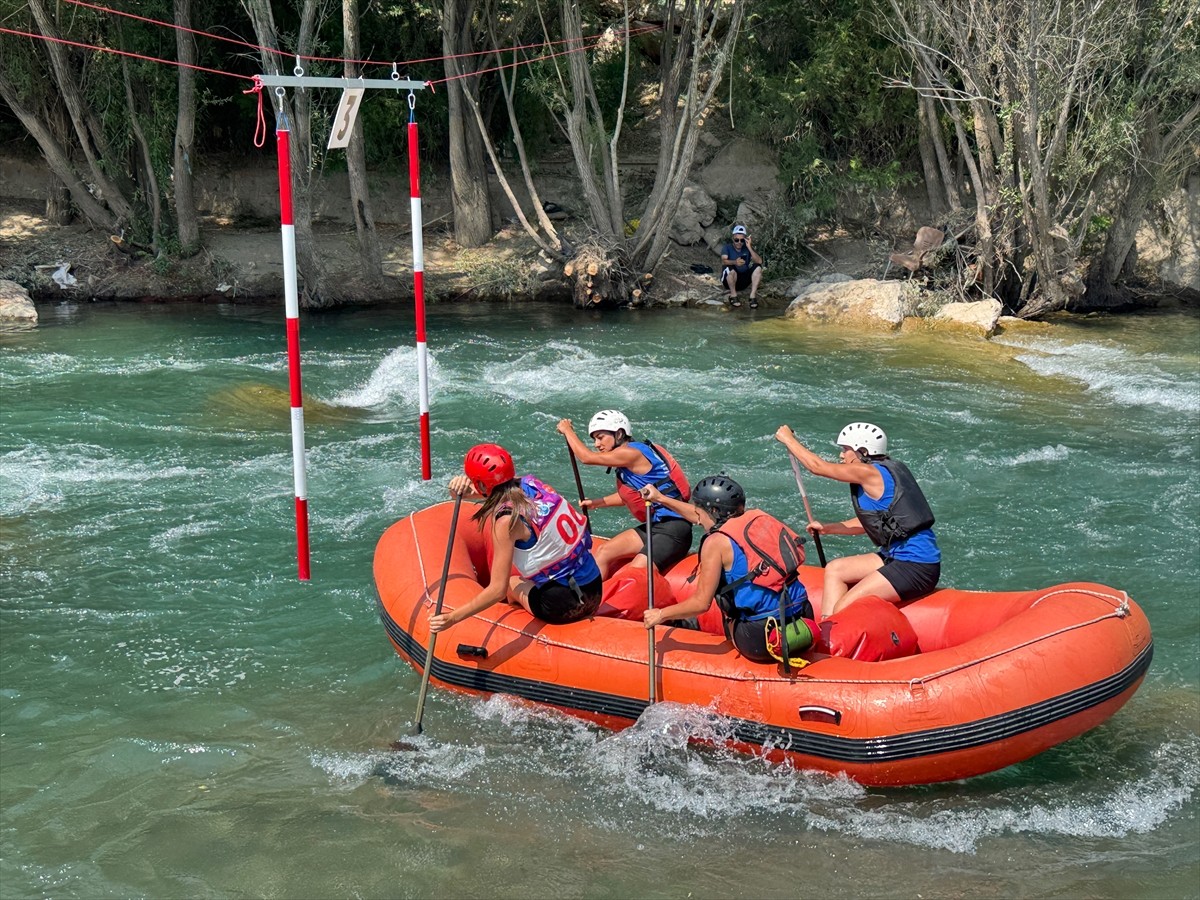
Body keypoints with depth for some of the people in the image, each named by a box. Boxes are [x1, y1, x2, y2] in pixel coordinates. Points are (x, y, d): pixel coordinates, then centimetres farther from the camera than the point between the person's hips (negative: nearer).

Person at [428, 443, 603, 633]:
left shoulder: (507, 519, -19)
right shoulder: (529, 483, 0)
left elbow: (498, 590, -18)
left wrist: (452, 618, -14)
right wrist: (464, 490, -5)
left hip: (562, 606, -6)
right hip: (594, 590, 6)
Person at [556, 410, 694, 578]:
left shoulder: (632, 454, -16)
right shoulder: (625, 461, 13)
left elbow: (587, 457, -16)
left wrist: (567, 430, -1)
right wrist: (596, 503, 24)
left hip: (674, 528, -10)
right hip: (654, 526, 10)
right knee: (603, 553, 8)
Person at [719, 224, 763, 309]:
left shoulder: (747, 248, 0)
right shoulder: (727, 248, -8)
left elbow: (759, 261, -16)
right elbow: (723, 261, -29)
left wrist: (749, 248, -26)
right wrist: (735, 262, -49)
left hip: (744, 281, 3)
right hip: (729, 280, -3)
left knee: (758, 267, -18)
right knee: (731, 268, -34)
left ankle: (753, 296, -17)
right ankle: (733, 296, -15)